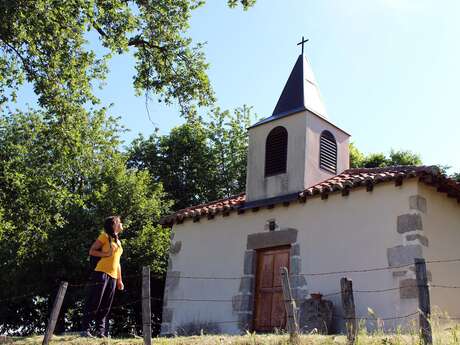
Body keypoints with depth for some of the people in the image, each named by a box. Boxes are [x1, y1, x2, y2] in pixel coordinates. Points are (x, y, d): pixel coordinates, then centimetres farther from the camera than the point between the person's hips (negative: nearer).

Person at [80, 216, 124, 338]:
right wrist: (105, 254, -17)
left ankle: (101, 332, 5)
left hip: (112, 276, 7)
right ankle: (85, 330, -5)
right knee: (94, 302, -8)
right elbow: (92, 251, -3)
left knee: (105, 307, 5)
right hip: (102, 273, -7)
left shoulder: (118, 242, 22)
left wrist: (119, 280, 19)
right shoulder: (105, 236, 1)